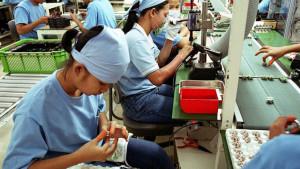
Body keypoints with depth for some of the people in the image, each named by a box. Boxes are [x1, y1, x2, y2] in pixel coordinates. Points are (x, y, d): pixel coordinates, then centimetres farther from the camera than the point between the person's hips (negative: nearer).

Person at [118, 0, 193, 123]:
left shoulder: (143, 34, 4)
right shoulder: (136, 39, -25)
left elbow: (158, 62, 11)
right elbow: (157, 78, -28)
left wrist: (170, 38, 1)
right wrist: (181, 55, -17)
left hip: (149, 88, 9)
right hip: (138, 101, -9)